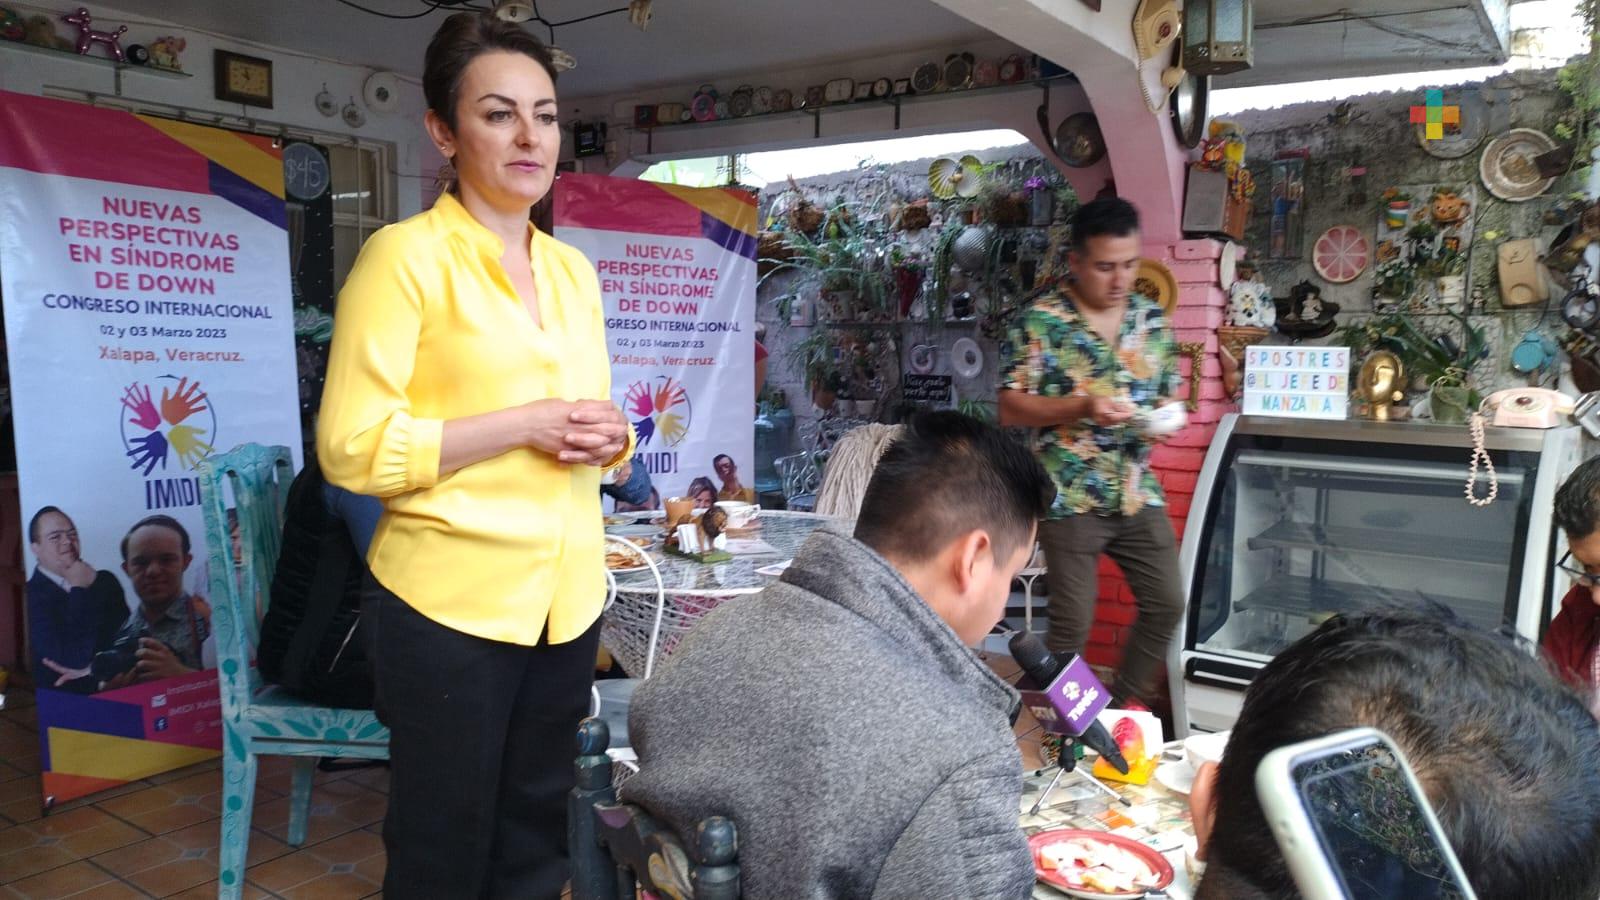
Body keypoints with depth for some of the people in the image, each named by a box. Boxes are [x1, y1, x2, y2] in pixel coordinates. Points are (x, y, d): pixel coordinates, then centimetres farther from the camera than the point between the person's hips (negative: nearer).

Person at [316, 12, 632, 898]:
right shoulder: (405, 254, -9)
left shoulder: (573, 270, 12)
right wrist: (524, 423, -19)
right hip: (450, 603, -6)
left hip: (565, 596, 6)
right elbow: (351, 447, -15)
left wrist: (606, 436, -2)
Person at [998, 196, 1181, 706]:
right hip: (1070, 496, -5)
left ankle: (1126, 707, 28)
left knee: (1167, 603, 8)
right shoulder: (1042, 320, -9)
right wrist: (1081, 406, -24)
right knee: (1072, 622, 0)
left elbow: (1169, 395, 15)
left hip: (1139, 492, 5)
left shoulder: (1153, 319, 7)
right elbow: (1010, 408, -11)